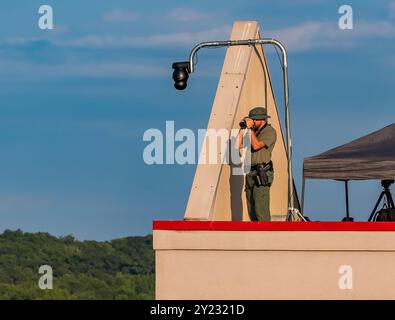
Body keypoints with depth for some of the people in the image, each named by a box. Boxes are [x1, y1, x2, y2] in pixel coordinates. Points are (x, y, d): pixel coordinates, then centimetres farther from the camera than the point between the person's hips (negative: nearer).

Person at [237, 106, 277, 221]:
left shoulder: (269, 131, -7)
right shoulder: (254, 132, 17)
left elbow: (256, 145, -20)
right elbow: (238, 145, 13)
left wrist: (250, 128, -13)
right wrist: (242, 128, 7)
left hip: (262, 174, -9)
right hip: (250, 173, 9)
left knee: (261, 209, -15)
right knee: (251, 209, 11)